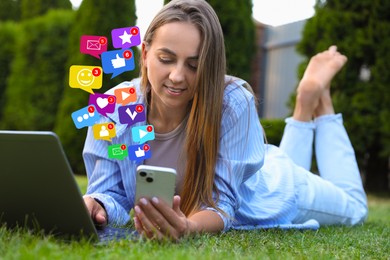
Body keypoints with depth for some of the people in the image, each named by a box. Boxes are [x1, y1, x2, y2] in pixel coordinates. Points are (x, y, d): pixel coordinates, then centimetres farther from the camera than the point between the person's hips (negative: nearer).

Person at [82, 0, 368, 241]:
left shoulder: (233, 103, -40)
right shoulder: (114, 108, -31)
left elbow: (222, 202, -39)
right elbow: (111, 192, -25)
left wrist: (188, 227, -61)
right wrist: (93, 207, -49)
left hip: (268, 188, -3)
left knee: (354, 208, 26)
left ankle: (316, 100, 34)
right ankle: (304, 111, 43)